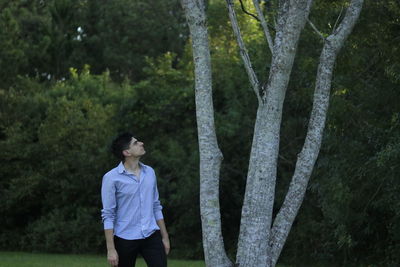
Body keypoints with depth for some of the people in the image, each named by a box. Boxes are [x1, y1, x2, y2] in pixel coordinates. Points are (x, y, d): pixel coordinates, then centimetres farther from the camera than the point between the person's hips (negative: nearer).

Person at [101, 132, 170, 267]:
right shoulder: (111, 178, -8)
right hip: (125, 239, -4)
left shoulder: (149, 172, 8)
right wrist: (111, 249, -13)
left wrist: (165, 236, 14)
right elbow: (108, 215, -9)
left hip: (152, 236, 4)